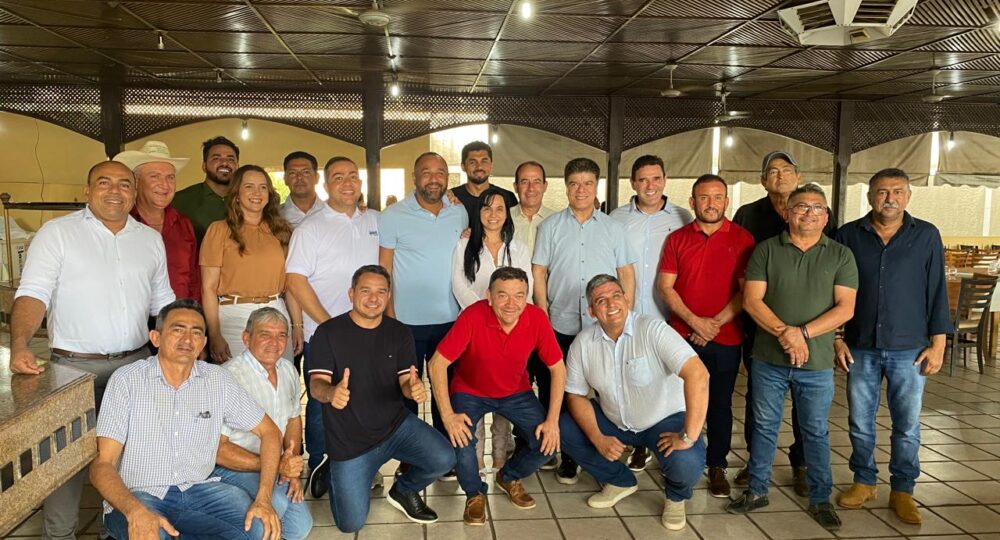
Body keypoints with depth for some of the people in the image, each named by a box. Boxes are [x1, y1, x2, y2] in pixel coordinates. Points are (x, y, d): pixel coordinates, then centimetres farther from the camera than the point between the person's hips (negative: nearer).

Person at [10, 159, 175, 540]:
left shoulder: (151, 239, 10)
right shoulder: (57, 233, -3)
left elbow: (163, 302, 16)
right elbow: (33, 293, -11)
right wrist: (20, 345, -27)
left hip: (137, 365, 4)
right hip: (75, 366, -4)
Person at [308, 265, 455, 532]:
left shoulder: (400, 333, 0)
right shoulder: (328, 333, -10)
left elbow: (406, 381, -6)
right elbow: (316, 384, -16)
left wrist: (415, 388, -32)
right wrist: (331, 393, -42)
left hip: (396, 424, 2)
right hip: (349, 439, -2)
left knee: (444, 459, -21)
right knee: (351, 523, -3)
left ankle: (403, 490, 13)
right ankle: (339, 475, 31)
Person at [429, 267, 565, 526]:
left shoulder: (537, 318, -22)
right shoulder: (472, 317, -30)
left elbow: (558, 368, -10)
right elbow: (437, 364, -24)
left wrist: (553, 420, -15)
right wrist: (448, 416, -28)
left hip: (516, 393, 3)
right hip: (470, 391, -2)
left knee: (548, 442, -13)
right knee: (461, 439, -28)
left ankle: (509, 477, 20)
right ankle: (475, 493, 5)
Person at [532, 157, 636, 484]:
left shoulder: (613, 228, 9)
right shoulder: (550, 226, 7)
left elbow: (627, 274, 9)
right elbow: (538, 273, 5)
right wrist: (543, 316, -2)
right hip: (560, 326, 0)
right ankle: (568, 456, 19)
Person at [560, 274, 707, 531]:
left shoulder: (652, 329, -26)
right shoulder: (583, 343, -10)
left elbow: (697, 374, -35)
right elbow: (575, 395, -3)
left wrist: (689, 436, -35)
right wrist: (598, 439, -16)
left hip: (664, 420, -4)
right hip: (613, 421, 5)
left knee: (686, 463, -31)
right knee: (564, 430, -12)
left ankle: (676, 496, 9)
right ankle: (620, 481, 12)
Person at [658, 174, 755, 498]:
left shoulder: (741, 239, 0)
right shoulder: (677, 239, 5)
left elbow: (746, 290, -4)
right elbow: (665, 287, 0)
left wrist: (716, 323, -12)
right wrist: (694, 321, -11)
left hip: (725, 338, -1)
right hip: (682, 335, 1)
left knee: (720, 404, 8)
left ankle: (717, 466, 20)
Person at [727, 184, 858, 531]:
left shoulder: (840, 255, 2)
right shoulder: (766, 250, 1)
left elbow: (845, 308, -6)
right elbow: (751, 300, -6)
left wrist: (803, 332, -17)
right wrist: (783, 332, -19)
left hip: (817, 363, 0)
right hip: (768, 359, 0)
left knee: (815, 432, 11)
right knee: (765, 427, 12)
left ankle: (820, 500, 25)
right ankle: (757, 490, 26)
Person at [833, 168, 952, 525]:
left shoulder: (927, 236, 1)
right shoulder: (849, 235, 0)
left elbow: (936, 292, 2)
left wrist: (938, 343, -2)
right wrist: (836, 338, 1)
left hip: (909, 349, 0)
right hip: (861, 348, 1)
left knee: (907, 426, 6)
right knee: (860, 422, 9)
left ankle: (902, 491, 21)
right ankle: (864, 482, 26)